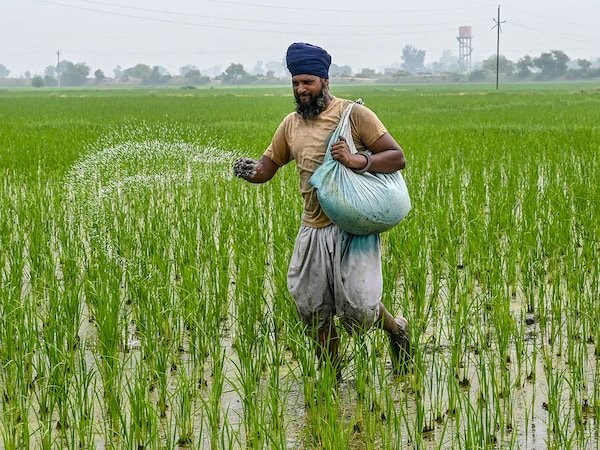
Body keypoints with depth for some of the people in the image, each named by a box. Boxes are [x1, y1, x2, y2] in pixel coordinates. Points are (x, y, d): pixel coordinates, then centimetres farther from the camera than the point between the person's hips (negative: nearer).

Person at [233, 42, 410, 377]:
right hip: (313, 230, 5)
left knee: (358, 309, -10)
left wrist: (357, 160, -23)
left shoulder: (354, 114, -6)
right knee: (314, 312, 7)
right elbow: (268, 166, 14)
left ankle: (396, 329, 24)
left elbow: (398, 157, -8)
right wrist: (249, 170, -10)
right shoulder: (291, 124, 10)